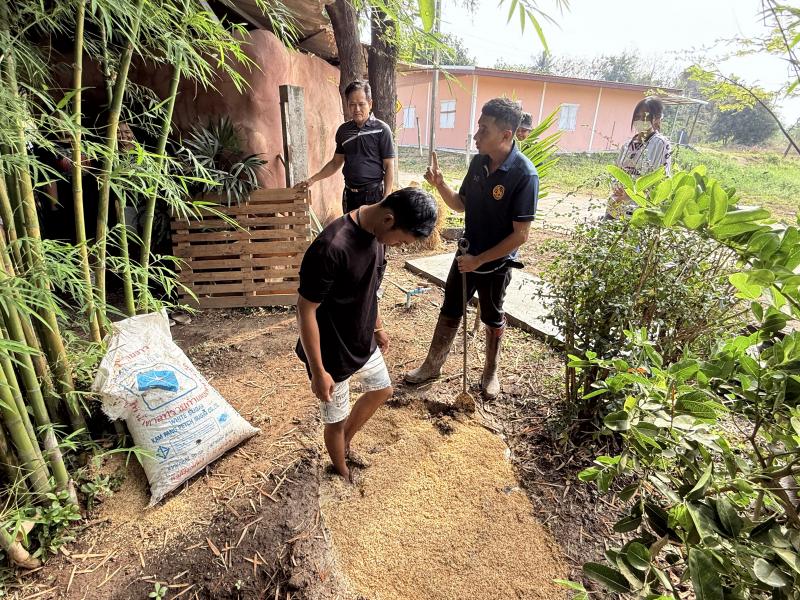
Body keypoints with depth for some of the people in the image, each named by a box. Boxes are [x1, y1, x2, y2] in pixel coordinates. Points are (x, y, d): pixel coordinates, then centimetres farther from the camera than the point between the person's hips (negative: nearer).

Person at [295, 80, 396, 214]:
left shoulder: (381, 129, -6)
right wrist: (312, 180, 9)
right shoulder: (343, 130, 8)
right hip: (350, 195, 5)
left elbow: (389, 167, -7)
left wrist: (386, 200, -14)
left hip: (374, 195, -4)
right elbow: (336, 162, 17)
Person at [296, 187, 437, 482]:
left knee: (381, 390, 27)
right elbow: (306, 311, -25)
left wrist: (378, 327, 18)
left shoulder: (375, 232, -6)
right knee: (336, 420, 15)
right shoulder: (330, 248, -33)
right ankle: (343, 475, 44)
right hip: (332, 353, -8)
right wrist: (318, 371, -19)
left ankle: (345, 444, 50)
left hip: (363, 342, 8)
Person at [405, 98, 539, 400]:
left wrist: (479, 260, -20)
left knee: (492, 319, 15)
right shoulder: (478, 162, -4)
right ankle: (432, 366, 33)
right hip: (466, 255, 5)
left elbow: (520, 234, -23)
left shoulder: (524, 175, -23)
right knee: (449, 312, 14)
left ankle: (490, 372, 38)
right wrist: (439, 184, -10)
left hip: (496, 264, -5)